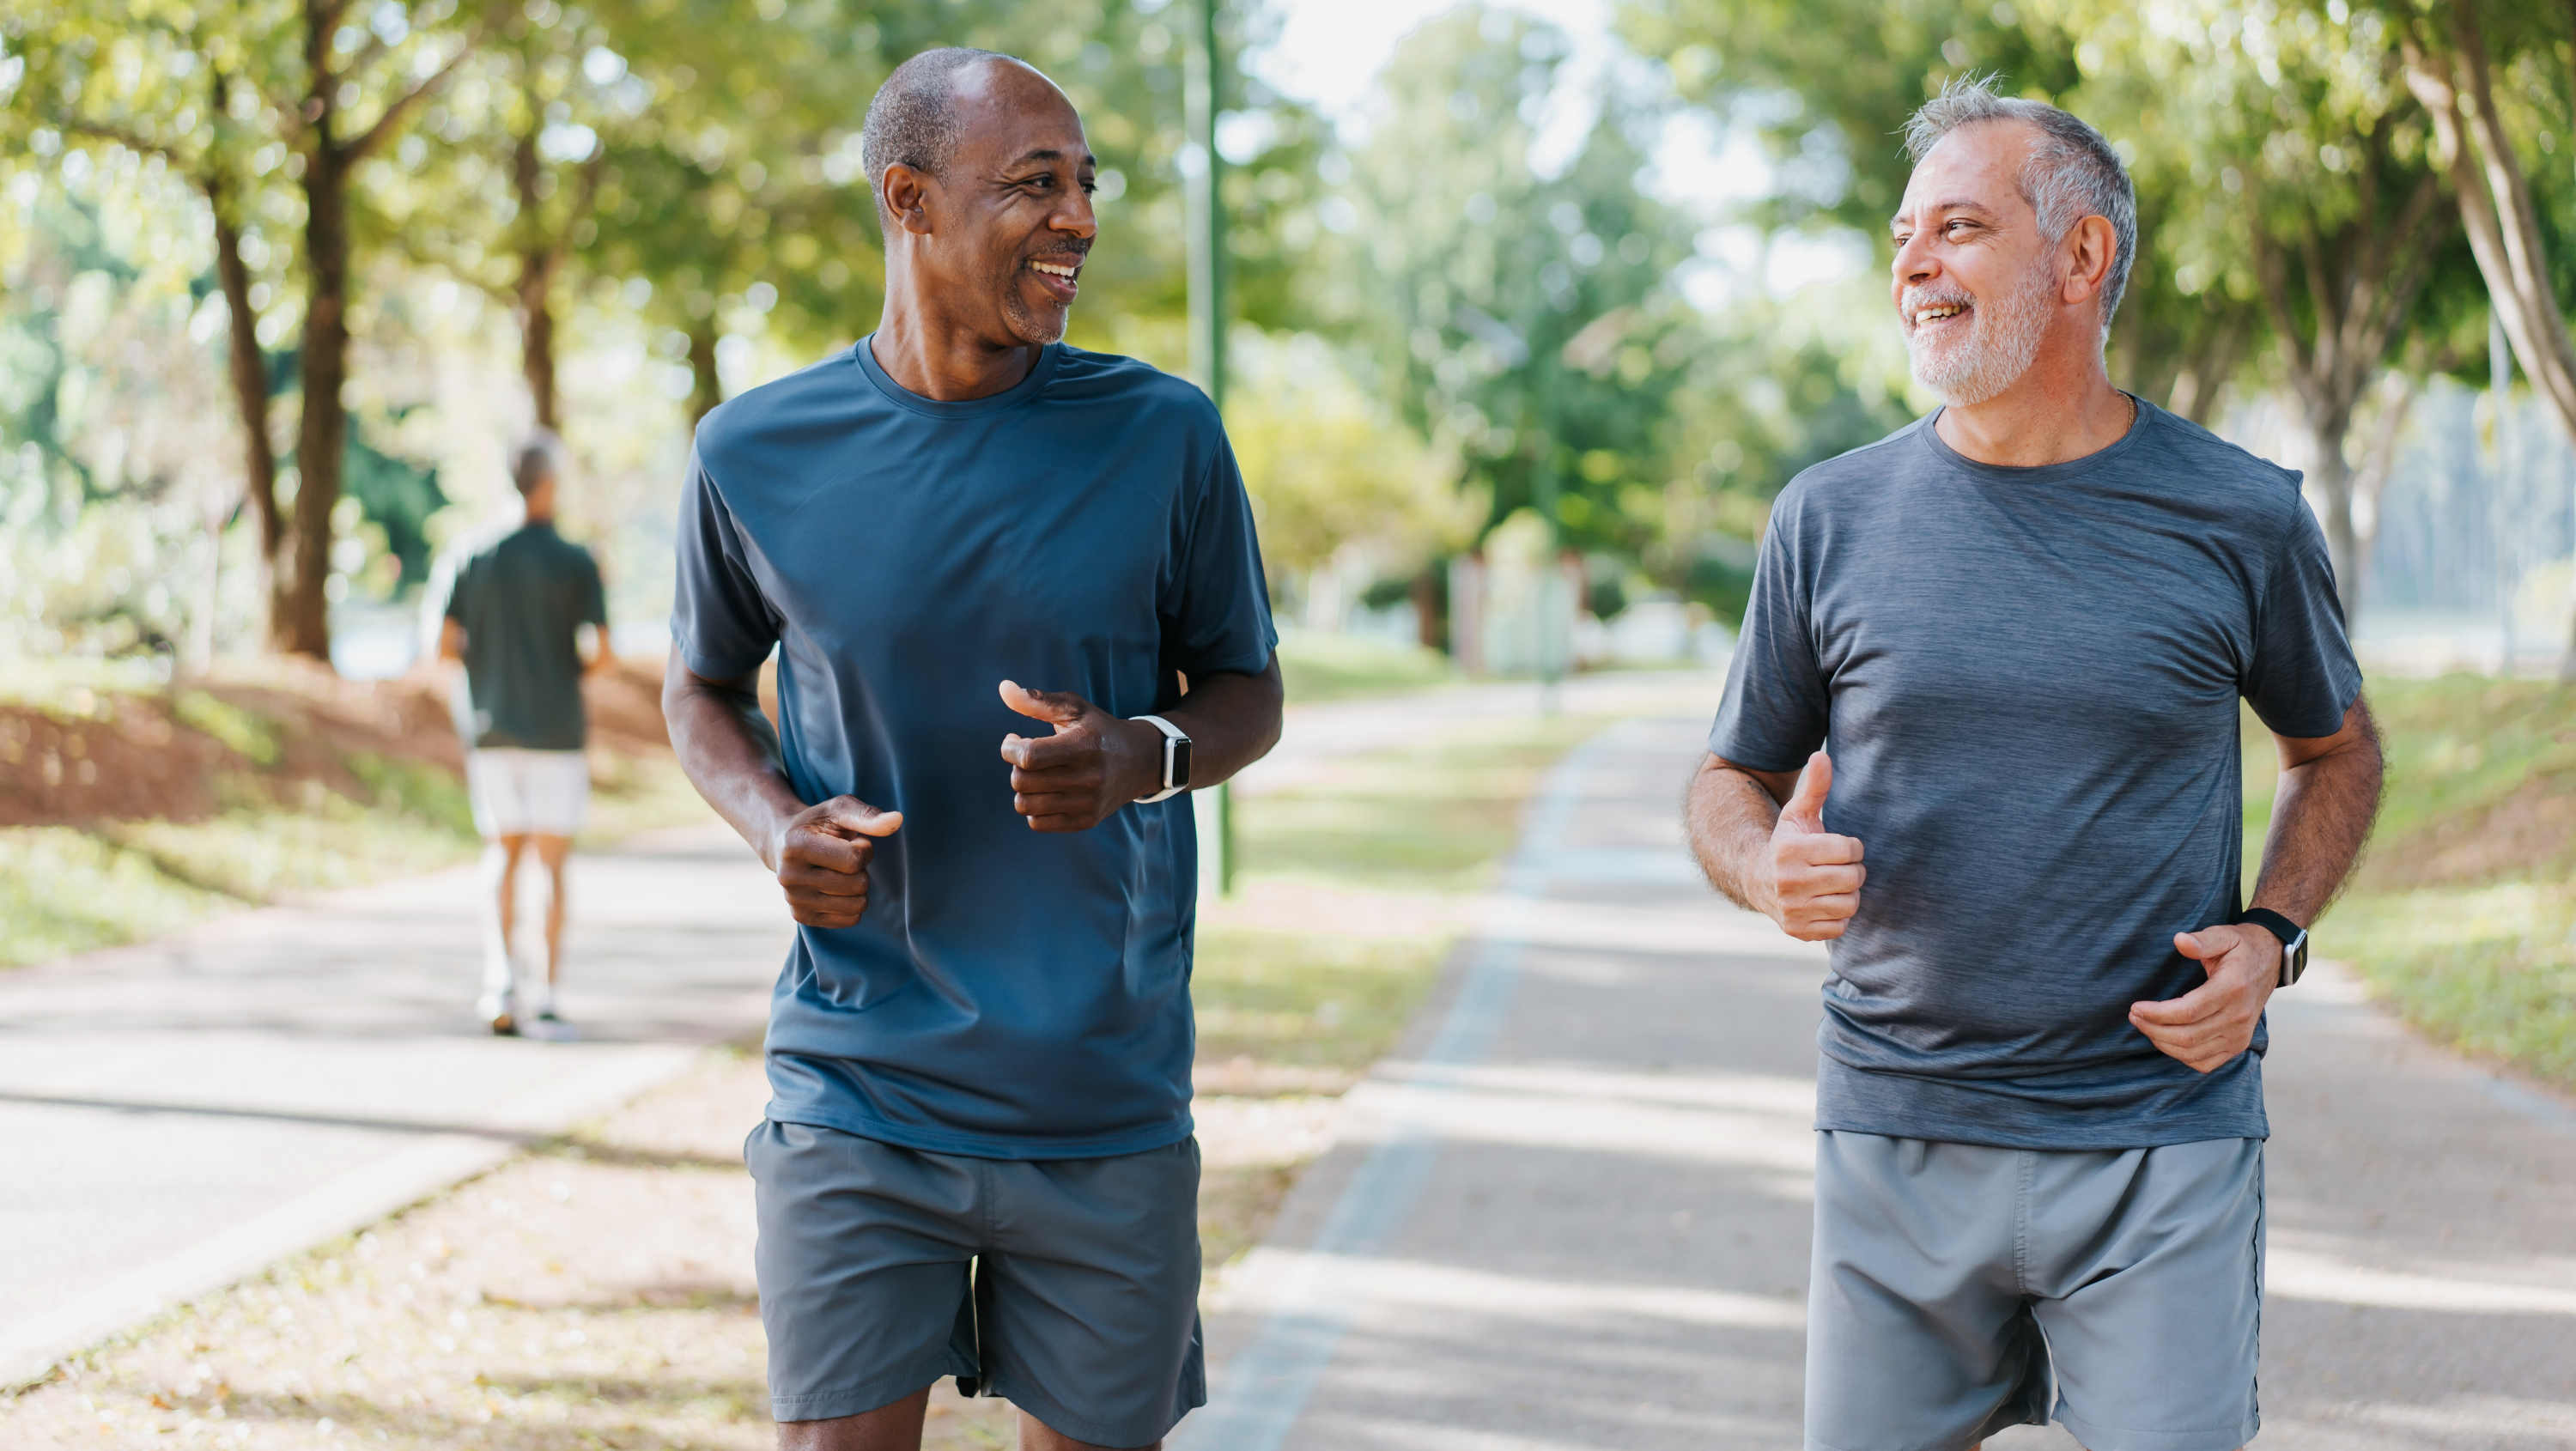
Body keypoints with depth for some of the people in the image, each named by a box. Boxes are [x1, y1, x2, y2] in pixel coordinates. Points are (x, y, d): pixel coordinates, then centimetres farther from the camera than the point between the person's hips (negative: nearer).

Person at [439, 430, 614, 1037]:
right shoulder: (576, 562, -7)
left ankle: (500, 971, -8)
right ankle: (543, 994, 0)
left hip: (493, 730, 3)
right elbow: (603, 652, -11)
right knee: (553, 861, 3)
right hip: (556, 730, -3)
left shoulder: (477, 560, 1)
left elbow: (447, 645, 1)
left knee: (502, 854, 11)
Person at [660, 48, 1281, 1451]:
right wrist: (775, 821, -6)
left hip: (1105, 1107, 1)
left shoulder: (1163, 434, -2)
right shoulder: (757, 454, -1)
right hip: (855, 1098, -1)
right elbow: (702, 687, 15)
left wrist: (1147, 754, -15)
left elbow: (1248, 694, 9)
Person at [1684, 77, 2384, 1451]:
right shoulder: (1831, 516, 2)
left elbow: (2335, 750, 16)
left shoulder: (2236, 517, 0)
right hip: (1896, 1141, 2)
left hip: (2163, 1150, -1)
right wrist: (1769, 868, -12)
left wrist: (2270, 940, -1)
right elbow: (1728, 784, 12)